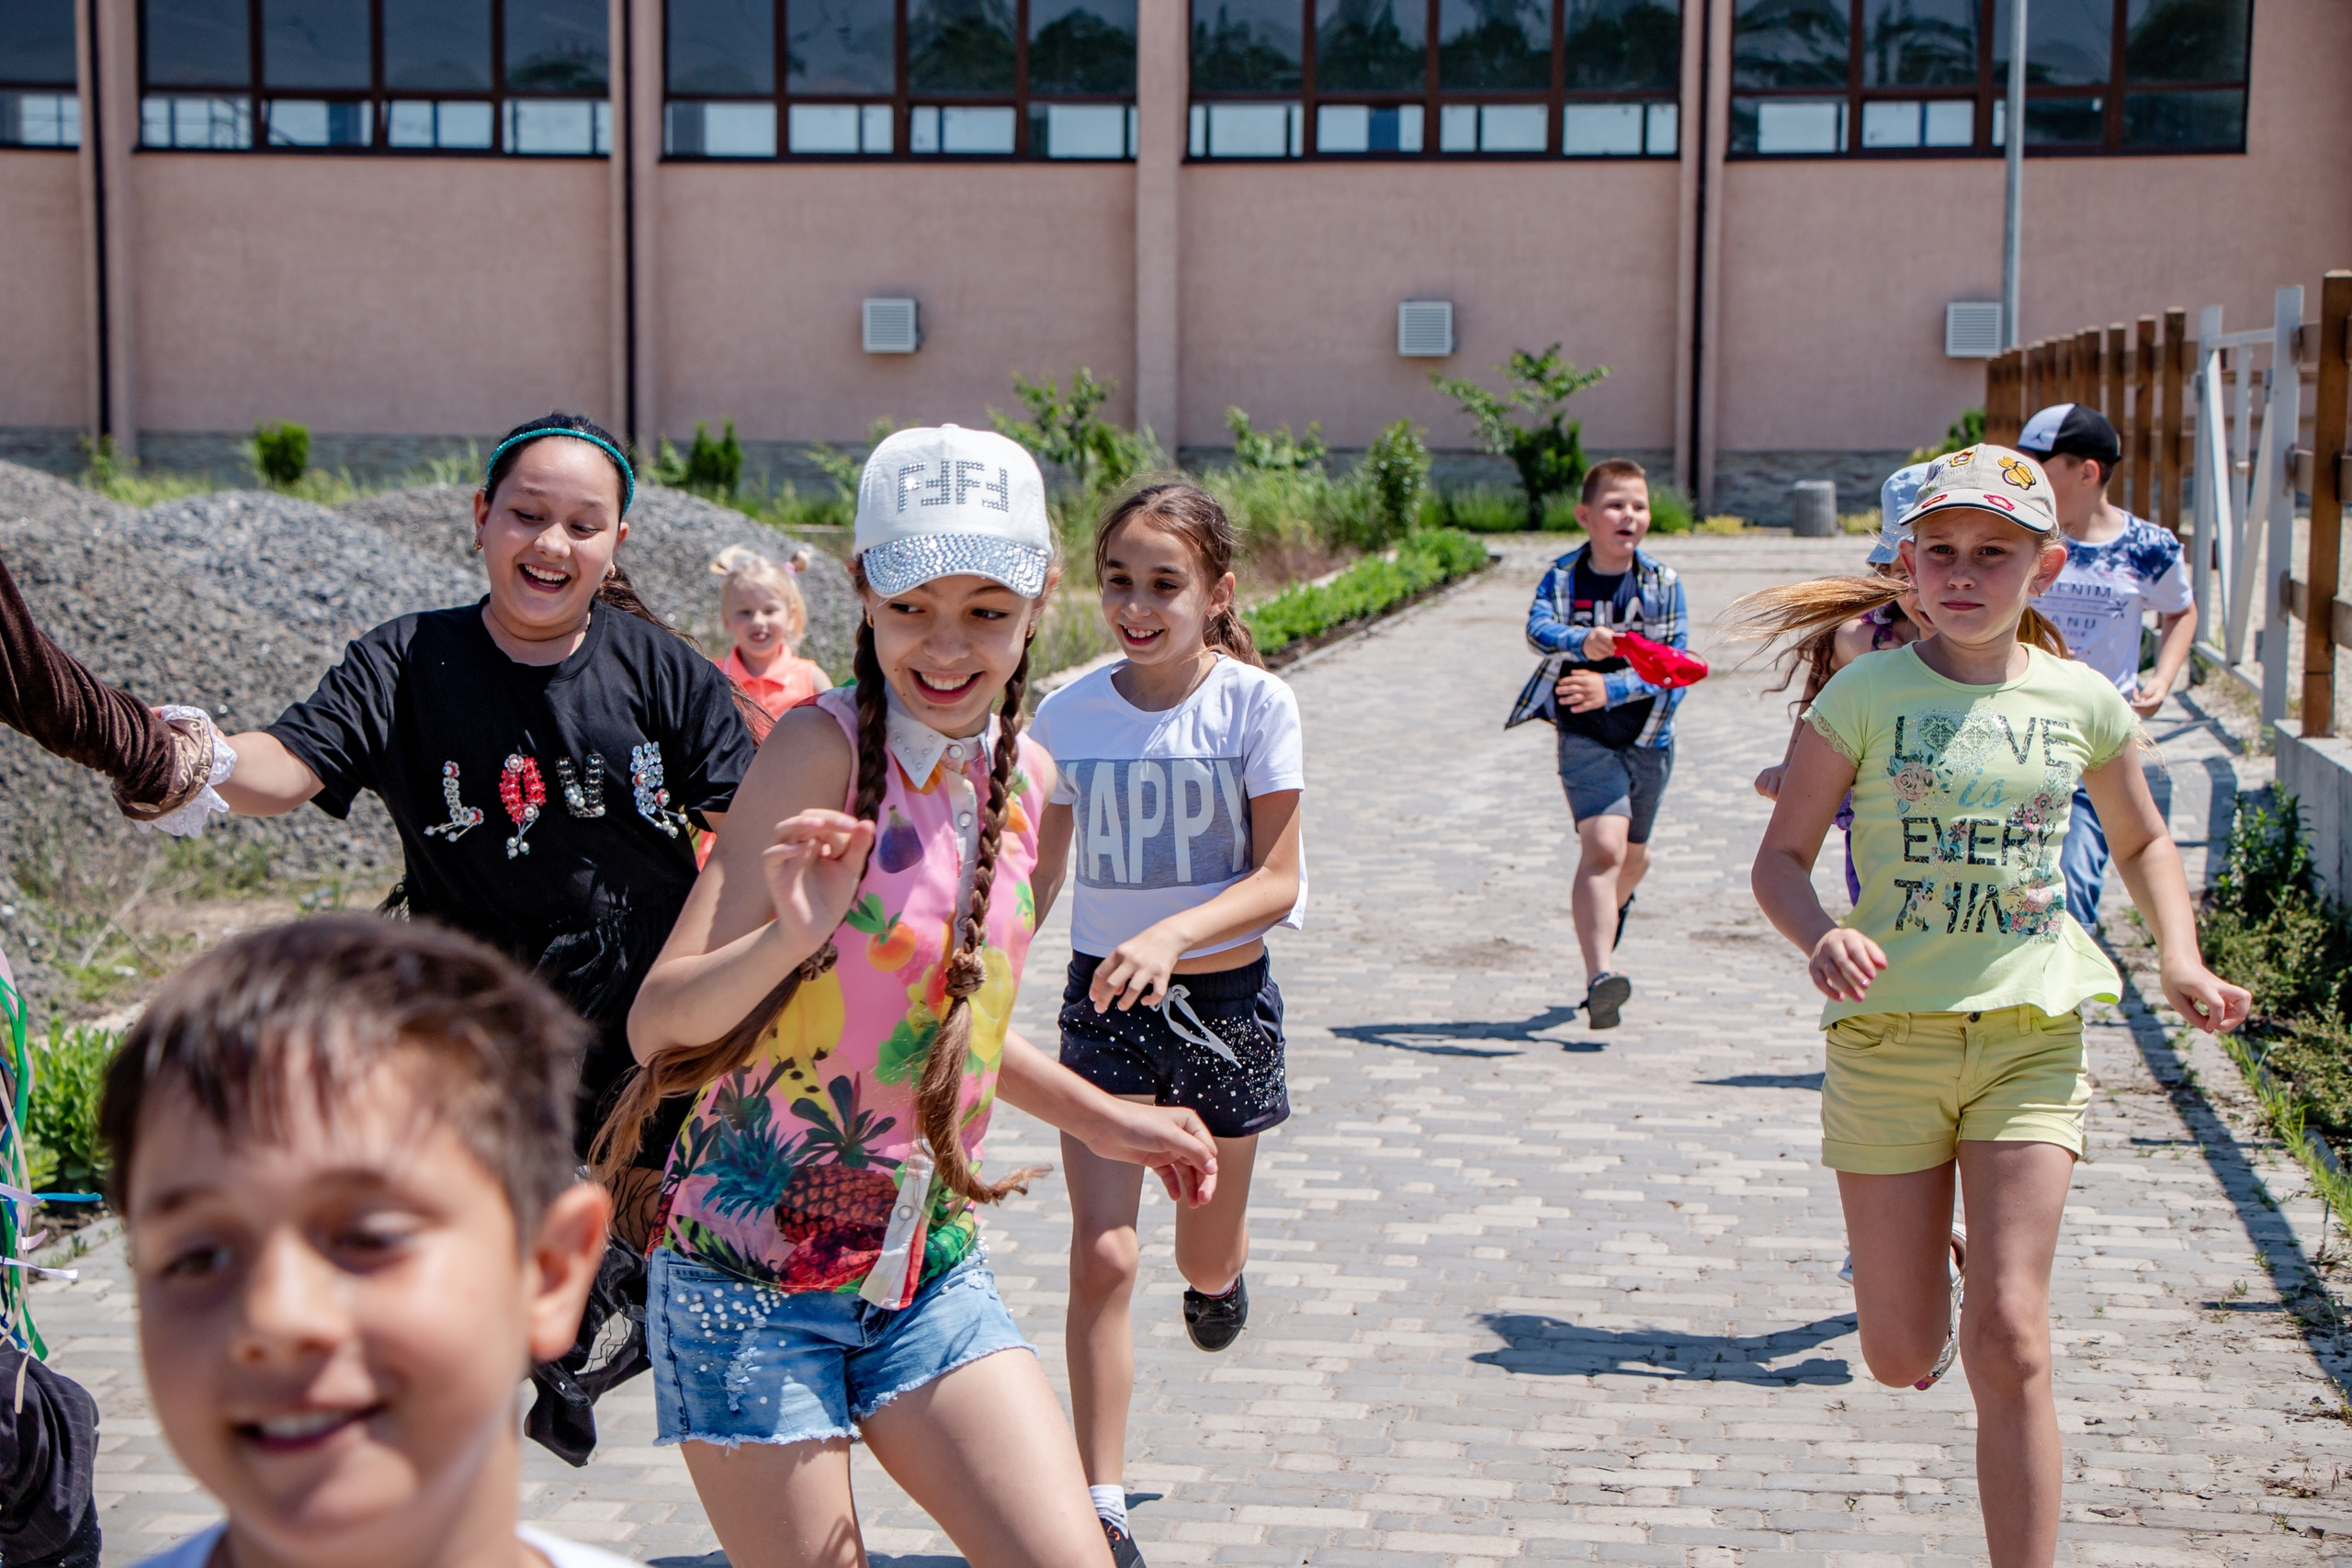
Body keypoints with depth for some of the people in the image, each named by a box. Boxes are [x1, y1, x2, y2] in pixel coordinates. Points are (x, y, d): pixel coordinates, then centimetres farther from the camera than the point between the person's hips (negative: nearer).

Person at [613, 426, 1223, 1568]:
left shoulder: (1027, 778, 5)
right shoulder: (825, 749, -15)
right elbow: (657, 1023, -21)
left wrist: (1101, 1122, 21)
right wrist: (793, 937, -37)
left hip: (930, 1270, 6)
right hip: (749, 1272, -5)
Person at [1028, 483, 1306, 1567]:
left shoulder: (1254, 705, -12)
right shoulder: (1069, 715, -4)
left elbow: (1276, 880, -13)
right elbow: (1040, 876, 7)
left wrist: (1173, 934, -29)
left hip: (1224, 997, 0)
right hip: (1103, 997, 1)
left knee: (1208, 1253, 16)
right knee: (1101, 1255, -10)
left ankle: (1217, 1271, 56)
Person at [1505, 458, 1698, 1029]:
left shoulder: (1664, 584, -5)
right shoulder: (1563, 577, -6)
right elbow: (1537, 627, -25)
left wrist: (1612, 689, -25)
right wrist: (1581, 640, -45)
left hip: (1648, 737, 3)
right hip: (1585, 739, -3)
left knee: (1633, 854, 21)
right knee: (1602, 848, -21)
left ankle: (1612, 909, 56)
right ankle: (1600, 978, -28)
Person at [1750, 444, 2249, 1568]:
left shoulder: (2083, 703, 3)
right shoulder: (1866, 694, -4)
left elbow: (2142, 844, 20)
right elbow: (1781, 858, -1)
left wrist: (2179, 959, 3)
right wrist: (1820, 935, -22)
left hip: (2032, 1037, 1)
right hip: (1889, 1038, 0)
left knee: (2008, 1342, -10)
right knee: (1903, 1359, 6)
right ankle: (1914, 1254, 43)